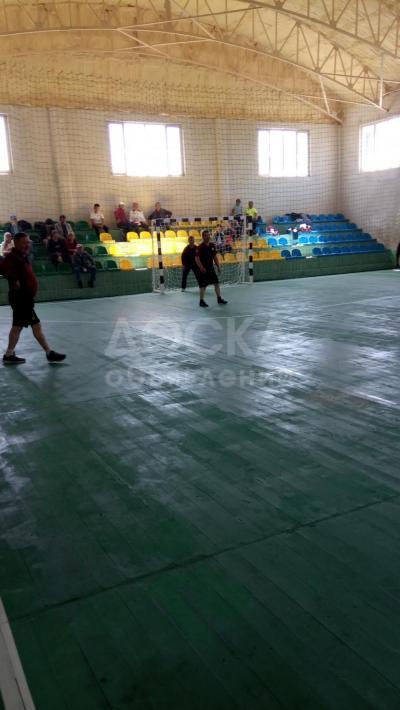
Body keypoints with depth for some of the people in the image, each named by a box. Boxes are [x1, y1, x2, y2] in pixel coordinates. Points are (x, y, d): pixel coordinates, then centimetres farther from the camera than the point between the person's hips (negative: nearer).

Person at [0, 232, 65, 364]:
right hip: (20, 298, -10)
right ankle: (49, 353, 1)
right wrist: (14, 280, -30)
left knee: (17, 326, 16)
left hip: (24, 298, 10)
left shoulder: (22, 257, 14)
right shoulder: (13, 257, -16)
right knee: (36, 325, -5)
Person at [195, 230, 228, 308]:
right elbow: (197, 259, -15)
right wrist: (201, 268, -24)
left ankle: (219, 299, 19)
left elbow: (215, 257, 14)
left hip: (211, 269, 6)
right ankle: (201, 301, 9)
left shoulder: (212, 246, 7)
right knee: (203, 286, -2)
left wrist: (218, 266, 10)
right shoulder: (200, 247, -12)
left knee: (217, 283, 8)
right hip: (203, 270, -6)